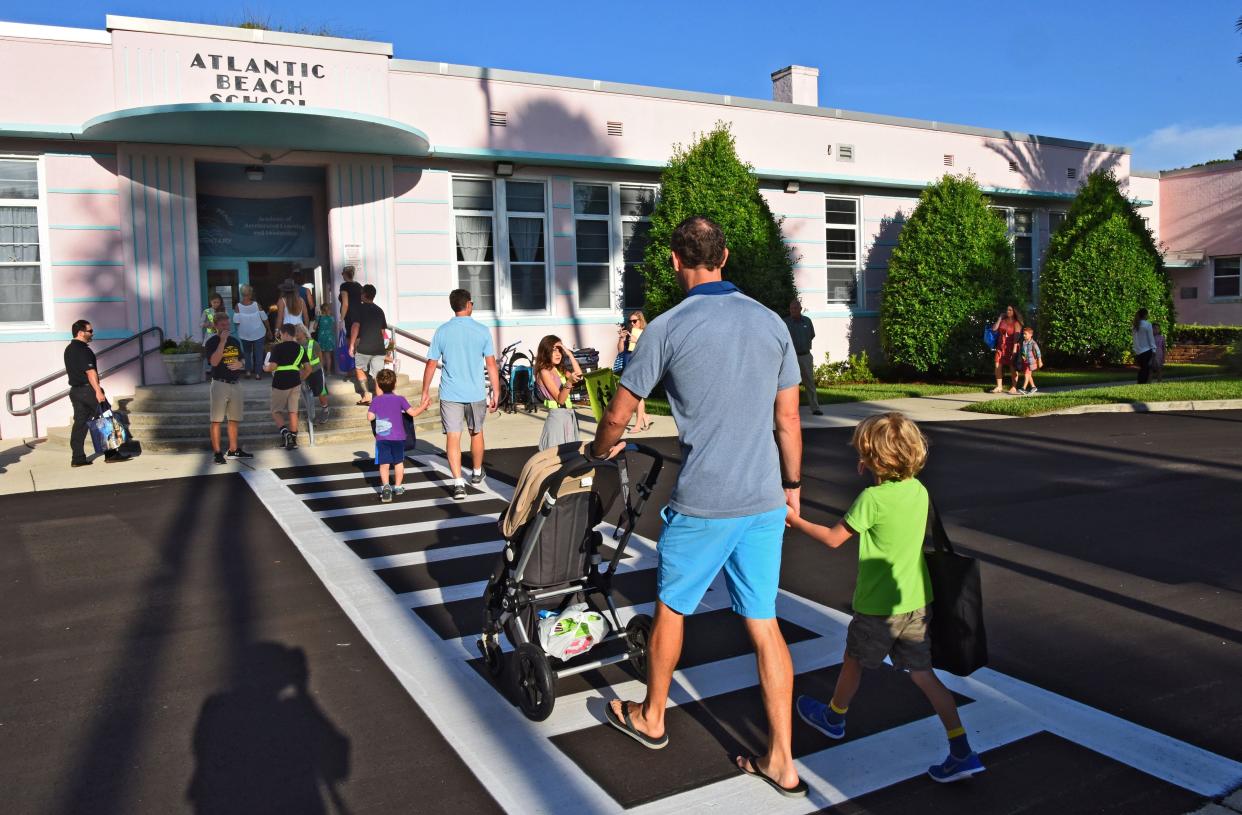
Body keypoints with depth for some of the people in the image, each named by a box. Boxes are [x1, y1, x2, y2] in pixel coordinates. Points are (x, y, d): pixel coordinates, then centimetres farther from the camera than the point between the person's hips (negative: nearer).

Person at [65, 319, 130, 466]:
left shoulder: (69, 349, 17)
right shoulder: (83, 349, -15)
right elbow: (90, 371, -22)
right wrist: (98, 391, -25)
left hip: (75, 390, 10)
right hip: (88, 389, -9)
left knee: (79, 423, 8)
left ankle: (78, 458, 6)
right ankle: (111, 454, -3)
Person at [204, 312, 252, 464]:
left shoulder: (234, 341, 13)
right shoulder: (212, 342, -6)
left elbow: (242, 361, 21)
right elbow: (214, 362, -21)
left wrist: (240, 364, -4)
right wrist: (222, 341, -21)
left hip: (236, 384, 6)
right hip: (220, 384, -6)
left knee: (234, 419, 12)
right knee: (216, 420, -4)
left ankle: (233, 450, 21)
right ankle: (217, 453, -3)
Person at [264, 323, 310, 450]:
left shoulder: (277, 347, -8)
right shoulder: (300, 348, 7)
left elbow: (272, 366, -15)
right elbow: (308, 369, 6)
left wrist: (265, 368, 7)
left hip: (280, 383, -4)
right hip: (295, 383, 4)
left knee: (276, 411, 8)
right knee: (293, 411, 9)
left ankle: (285, 431, -15)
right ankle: (293, 439, 9)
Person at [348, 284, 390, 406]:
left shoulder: (360, 308, -1)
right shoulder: (379, 310, 14)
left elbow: (356, 326, -10)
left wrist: (352, 344, -6)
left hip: (364, 347, -4)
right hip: (379, 347, 4)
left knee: (359, 369, 18)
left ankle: (366, 395, 8)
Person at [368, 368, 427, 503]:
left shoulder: (376, 400, 0)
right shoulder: (399, 399, -3)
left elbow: (370, 417, -2)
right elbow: (412, 412, -2)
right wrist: (423, 406, 14)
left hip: (381, 438, 0)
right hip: (398, 437, 0)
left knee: (384, 464, 2)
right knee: (398, 462, 15)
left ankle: (385, 486, -18)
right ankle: (398, 487, 23)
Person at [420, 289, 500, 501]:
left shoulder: (442, 332, -2)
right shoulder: (482, 331, -3)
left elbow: (431, 364, -1)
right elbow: (491, 365, -4)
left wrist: (425, 391, 9)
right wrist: (496, 394, 3)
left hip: (450, 394, -1)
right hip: (476, 394, 1)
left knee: (453, 437, 0)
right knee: (476, 433, 20)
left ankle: (458, 483, -9)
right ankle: (477, 474, 37)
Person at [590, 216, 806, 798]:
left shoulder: (668, 328, -9)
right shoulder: (771, 322, 3)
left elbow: (619, 413, -2)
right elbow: (787, 417, 7)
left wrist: (600, 450, 19)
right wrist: (792, 484, 19)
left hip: (702, 504, -4)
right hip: (765, 500, 4)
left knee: (671, 607, 17)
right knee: (764, 623, 10)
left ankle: (651, 718, 37)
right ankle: (781, 762, 17)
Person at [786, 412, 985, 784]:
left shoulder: (872, 498, -22)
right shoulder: (918, 490, 0)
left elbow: (834, 538, -13)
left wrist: (795, 520, -1)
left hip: (878, 607, -6)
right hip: (917, 601, 6)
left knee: (854, 660, 18)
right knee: (922, 673, 11)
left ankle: (834, 717, 42)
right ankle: (962, 753, 8)